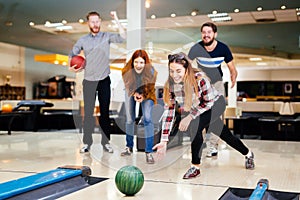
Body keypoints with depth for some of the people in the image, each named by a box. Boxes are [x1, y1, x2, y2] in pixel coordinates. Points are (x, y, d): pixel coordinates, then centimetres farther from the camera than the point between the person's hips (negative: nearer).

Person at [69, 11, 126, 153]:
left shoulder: (106, 36, 1)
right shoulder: (83, 40, 5)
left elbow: (122, 37, -15)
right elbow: (73, 54, 14)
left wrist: (116, 20, -18)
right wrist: (71, 66, -4)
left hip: (104, 80, -1)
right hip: (88, 81, 1)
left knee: (105, 112, 6)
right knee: (88, 112, 2)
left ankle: (106, 142, 13)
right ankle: (87, 143, 9)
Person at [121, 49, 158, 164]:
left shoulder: (151, 71, -33)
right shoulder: (127, 71, -29)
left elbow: (150, 87, -17)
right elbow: (128, 86, -13)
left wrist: (143, 96, -33)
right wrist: (134, 94, -31)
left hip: (146, 93, -2)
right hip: (131, 92, 2)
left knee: (147, 119, -16)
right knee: (130, 119, 5)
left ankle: (149, 152, -10)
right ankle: (129, 147, 27)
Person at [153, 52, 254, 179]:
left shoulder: (199, 78, -35)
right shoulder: (170, 85, -21)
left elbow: (209, 102, -24)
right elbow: (168, 112, -19)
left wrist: (190, 117, -31)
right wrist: (164, 141, -23)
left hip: (216, 104, -5)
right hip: (197, 111, 5)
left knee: (195, 125, -31)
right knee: (226, 136, 19)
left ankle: (195, 167, -15)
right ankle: (248, 154, 47)